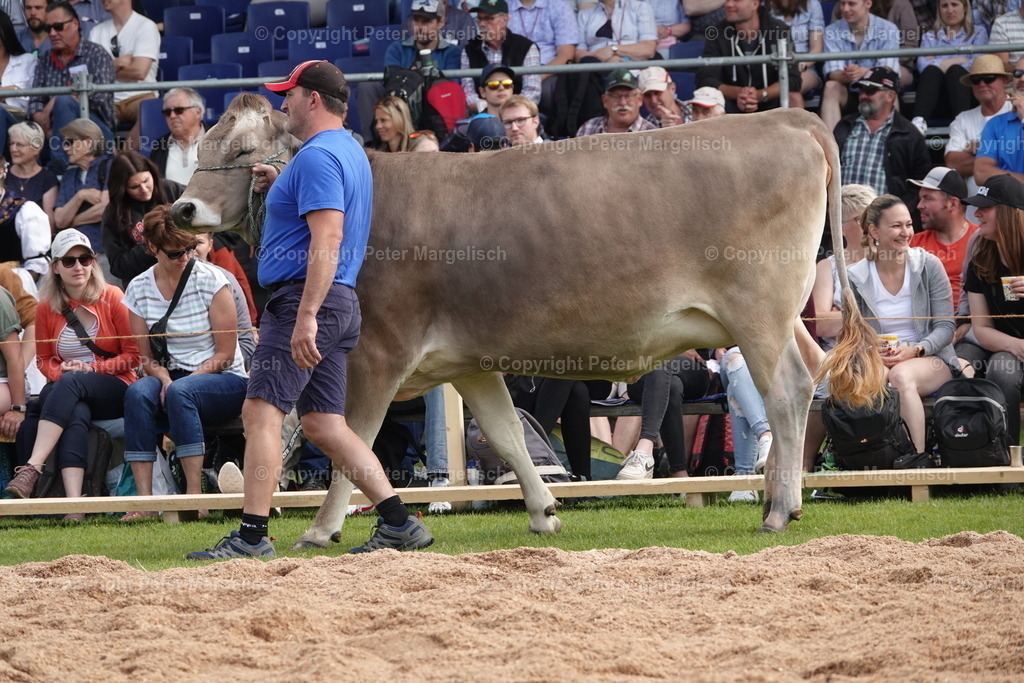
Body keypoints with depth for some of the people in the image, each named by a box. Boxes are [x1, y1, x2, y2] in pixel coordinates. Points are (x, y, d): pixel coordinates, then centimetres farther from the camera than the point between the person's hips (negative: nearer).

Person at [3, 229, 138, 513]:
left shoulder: (112, 298, -1)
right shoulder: (47, 307, 7)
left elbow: (133, 355, -1)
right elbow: (44, 359, 15)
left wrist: (91, 369, -13)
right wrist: (60, 371, -9)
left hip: (114, 391, -2)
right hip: (68, 394, 2)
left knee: (70, 383, -34)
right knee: (75, 415, -34)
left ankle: (32, 468, -48)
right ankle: (74, 501, -49)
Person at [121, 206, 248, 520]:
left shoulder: (210, 279, -8)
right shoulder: (139, 289, 3)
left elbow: (225, 354, -8)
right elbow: (147, 357, 9)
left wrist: (176, 385, -19)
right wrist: (164, 378, -15)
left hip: (225, 381, -3)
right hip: (171, 377, 3)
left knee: (181, 392, -36)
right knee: (138, 394, -30)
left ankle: (195, 493, -35)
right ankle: (144, 499, -36)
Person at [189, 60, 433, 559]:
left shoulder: (317, 156, -12)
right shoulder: (351, 152, 20)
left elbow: (326, 241, -23)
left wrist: (306, 317, -28)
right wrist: (281, 186, 24)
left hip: (303, 297, -10)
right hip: (340, 304, 10)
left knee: (261, 412, -12)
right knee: (323, 425, 9)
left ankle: (252, 536, -17)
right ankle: (398, 523, 3)